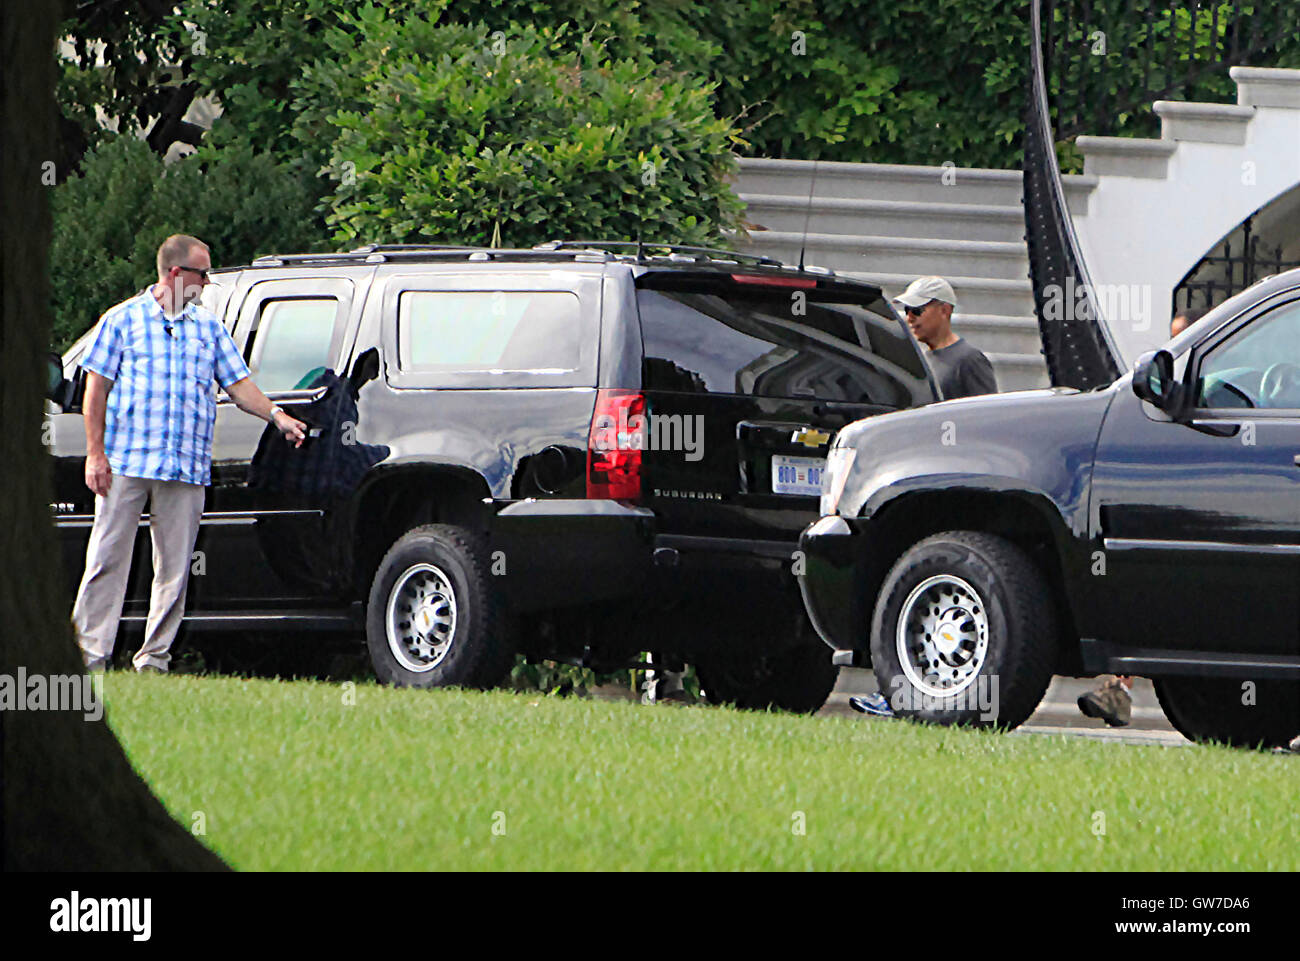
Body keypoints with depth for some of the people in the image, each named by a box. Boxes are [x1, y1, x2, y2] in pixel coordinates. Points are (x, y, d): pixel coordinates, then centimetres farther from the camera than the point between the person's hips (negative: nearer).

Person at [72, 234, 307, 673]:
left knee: (174, 569, 2)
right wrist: (95, 453, -5)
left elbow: (239, 384, 16)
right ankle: (91, 654, -4)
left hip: (187, 470, 4)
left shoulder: (209, 327, 16)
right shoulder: (124, 320, 5)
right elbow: (96, 389, 3)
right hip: (126, 463, -3)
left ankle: (154, 658, 7)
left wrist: (276, 416, -2)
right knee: (107, 558, -5)